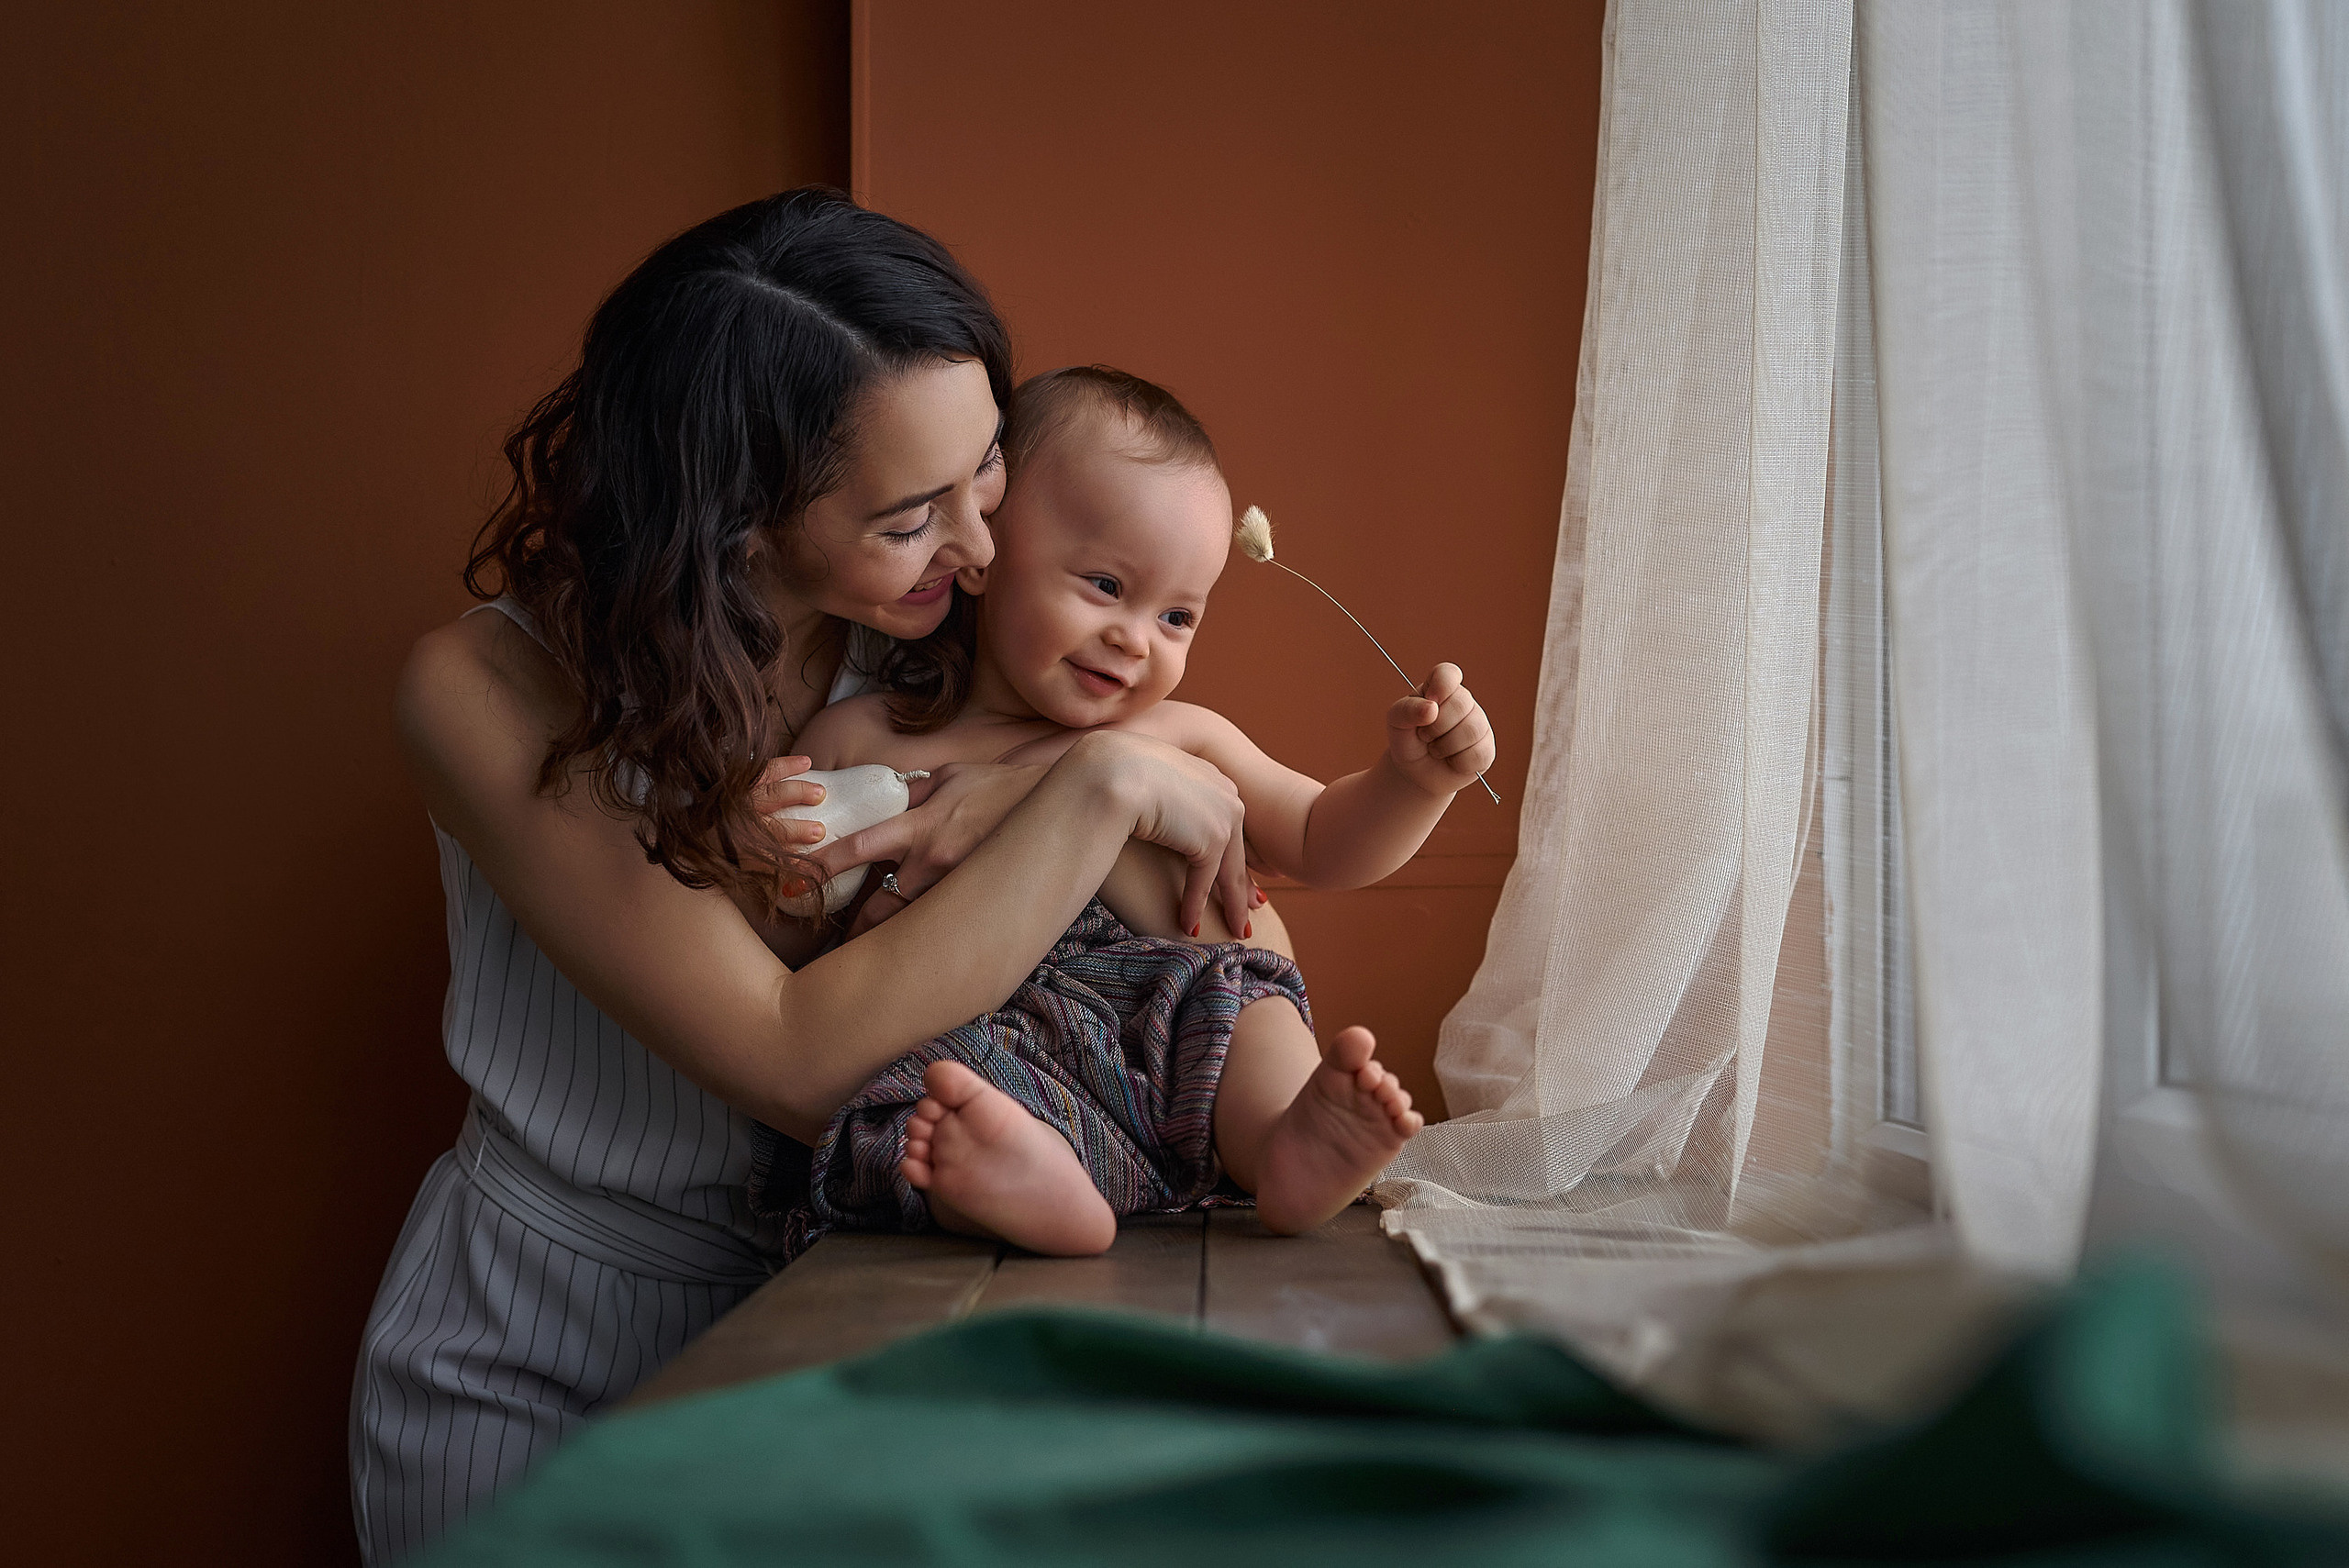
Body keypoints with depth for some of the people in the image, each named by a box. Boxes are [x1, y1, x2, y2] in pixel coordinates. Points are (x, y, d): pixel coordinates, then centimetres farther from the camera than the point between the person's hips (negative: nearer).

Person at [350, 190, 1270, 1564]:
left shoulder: (920, 636, -11)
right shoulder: (492, 694, -24)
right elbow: (798, 1063, -33)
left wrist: (1010, 798, -24)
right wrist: (1100, 791, -31)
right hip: (528, 1371, -3)